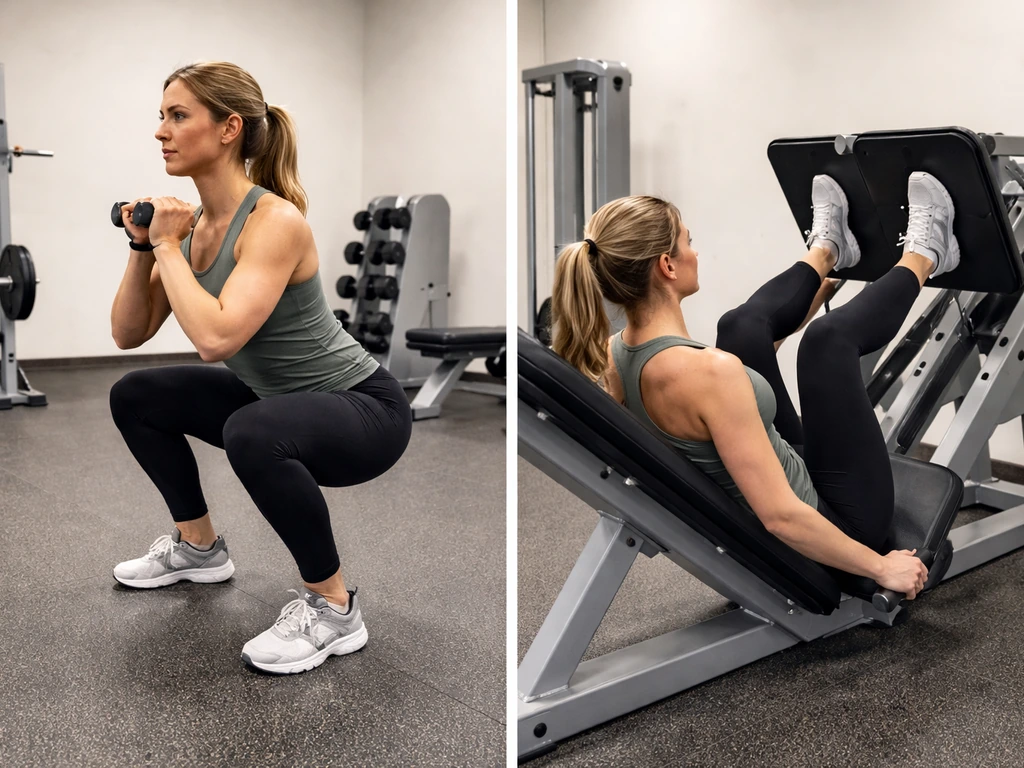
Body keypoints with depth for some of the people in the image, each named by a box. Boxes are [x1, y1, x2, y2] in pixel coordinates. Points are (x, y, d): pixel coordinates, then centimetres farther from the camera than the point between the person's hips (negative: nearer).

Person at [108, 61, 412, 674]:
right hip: (276, 399, 9)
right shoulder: (194, 221, 0)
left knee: (251, 434, -38)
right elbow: (129, 335, 4)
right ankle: (199, 548, 28)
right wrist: (144, 247, -9)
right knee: (135, 398, 12)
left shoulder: (275, 220, -25)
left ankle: (334, 607, -16)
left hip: (366, 409, -9)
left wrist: (168, 245, -23)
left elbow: (215, 339, -37)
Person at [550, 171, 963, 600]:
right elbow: (781, 516, -32)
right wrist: (882, 568, -17)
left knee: (743, 325, 8)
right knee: (829, 337, -7)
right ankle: (921, 258, 23)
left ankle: (827, 250, 36)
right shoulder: (709, 371, -34)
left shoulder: (611, 357, -8)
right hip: (839, 522, -7)